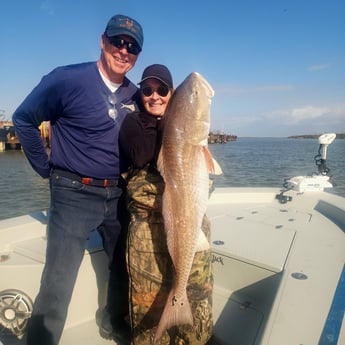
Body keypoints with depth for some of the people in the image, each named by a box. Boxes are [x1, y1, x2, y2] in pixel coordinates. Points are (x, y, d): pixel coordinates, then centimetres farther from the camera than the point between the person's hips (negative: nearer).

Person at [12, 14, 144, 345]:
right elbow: (24, 119, -4)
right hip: (75, 194, -5)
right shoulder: (67, 80, -11)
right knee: (58, 284, -1)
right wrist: (48, 169, -3)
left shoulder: (136, 95, 4)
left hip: (118, 196, 6)